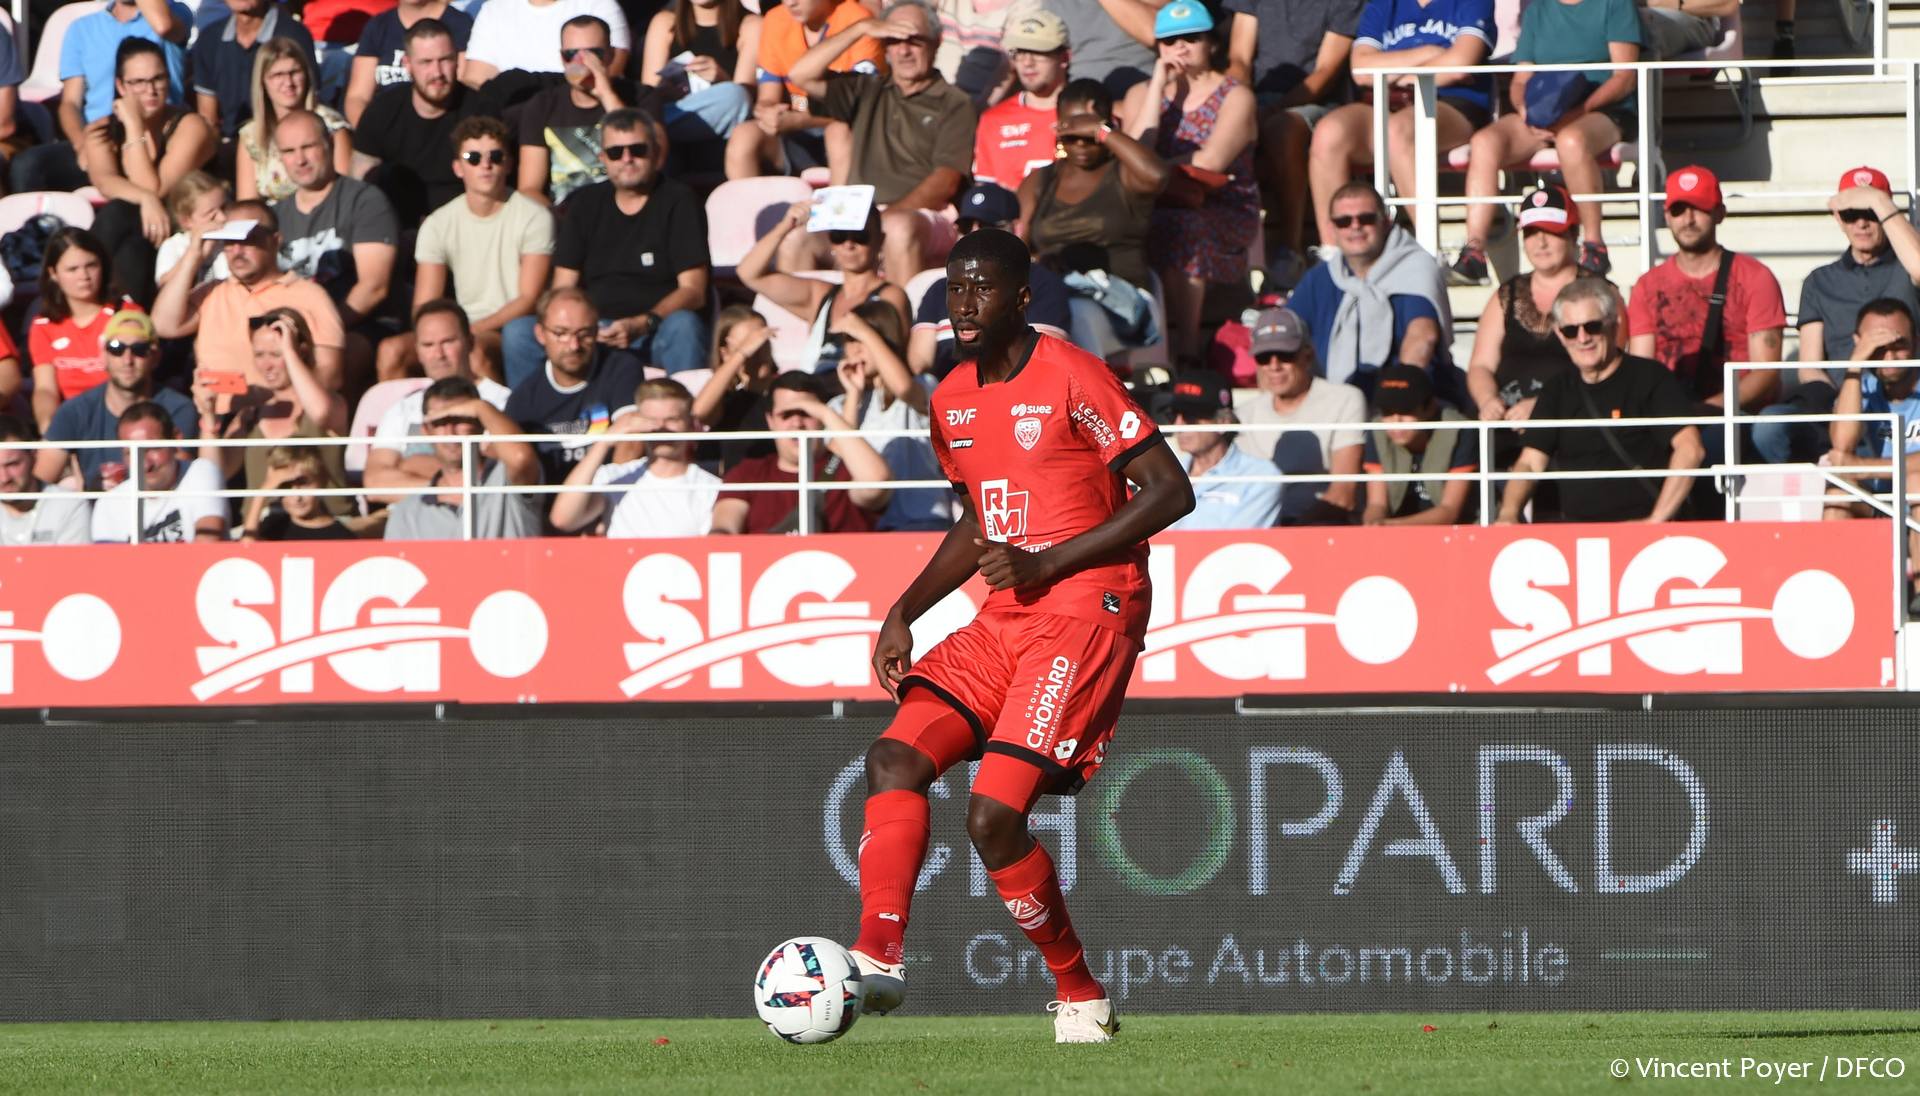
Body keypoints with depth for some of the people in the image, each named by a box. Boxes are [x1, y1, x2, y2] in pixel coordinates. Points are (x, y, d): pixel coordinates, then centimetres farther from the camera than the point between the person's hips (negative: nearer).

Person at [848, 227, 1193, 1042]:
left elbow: (1170, 492, -12)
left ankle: (1080, 994, -1)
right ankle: (878, 958, -19)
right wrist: (904, 614, 13)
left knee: (994, 813, -18)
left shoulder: (1071, 378, -10)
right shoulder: (954, 401, 14)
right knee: (897, 756, -14)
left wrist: (1046, 562, -17)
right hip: (1003, 622, 8)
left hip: (1085, 614, -8)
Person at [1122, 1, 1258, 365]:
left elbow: (1210, 162, -9)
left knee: (1178, 229, -38)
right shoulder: (1142, 94, 18)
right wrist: (1159, 86, 1)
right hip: (1157, 209, 3)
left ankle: (1185, 346, -37)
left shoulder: (1235, 97, 5)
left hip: (1225, 214, -3)